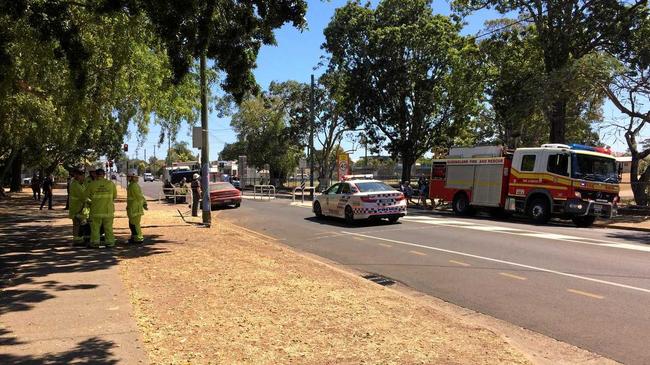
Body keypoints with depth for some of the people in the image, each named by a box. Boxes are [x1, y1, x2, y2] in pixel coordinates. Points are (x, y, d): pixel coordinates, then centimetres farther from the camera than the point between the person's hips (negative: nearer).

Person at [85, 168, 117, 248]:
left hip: (96, 209, -1)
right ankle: (110, 242, 11)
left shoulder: (92, 184, -6)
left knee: (95, 227, 9)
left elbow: (87, 196, 2)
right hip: (108, 209, 1)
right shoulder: (111, 183, -2)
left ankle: (95, 242, 11)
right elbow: (115, 196, 4)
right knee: (108, 227, 9)